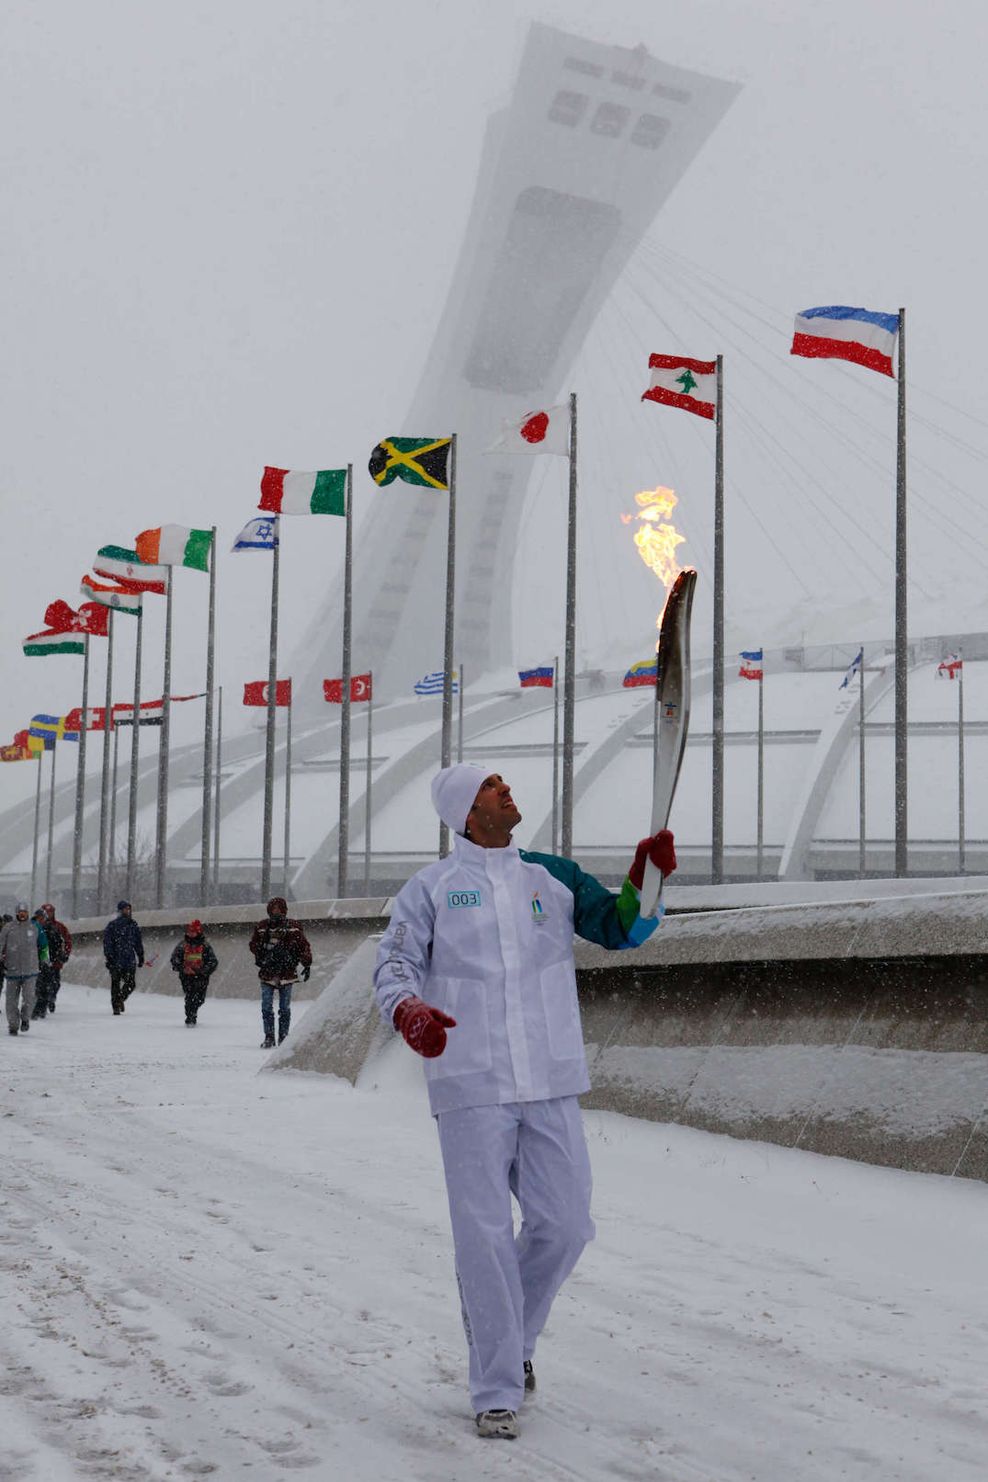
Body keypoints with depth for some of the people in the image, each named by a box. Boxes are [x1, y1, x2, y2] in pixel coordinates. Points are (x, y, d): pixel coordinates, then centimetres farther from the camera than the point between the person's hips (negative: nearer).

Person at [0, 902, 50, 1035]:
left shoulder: (34, 927, 8)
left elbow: (43, 944, 22)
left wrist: (43, 959, 20)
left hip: (30, 969, 0)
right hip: (12, 969, 0)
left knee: (29, 998, -10)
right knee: (12, 999, 3)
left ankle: (25, 1019, 14)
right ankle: (13, 1025, 16)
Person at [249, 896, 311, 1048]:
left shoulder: (294, 927, 0)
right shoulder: (261, 927, 4)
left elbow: (304, 947, 3)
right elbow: (254, 945, 13)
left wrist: (307, 964, -4)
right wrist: (260, 960, -3)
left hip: (287, 974, -1)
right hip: (267, 974, 1)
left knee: (285, 1009, 4)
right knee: (267, 1008, -1)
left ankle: (283, 1037, 11)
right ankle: (269, 1037, 6)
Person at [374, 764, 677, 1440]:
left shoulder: (552, 876, 12)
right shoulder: (431, 888, 2)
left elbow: (621, 928, 10)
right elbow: (395, 964, -3)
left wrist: (646, 879, -10)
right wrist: (409, 1011, -25)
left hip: (550, 1086, 4)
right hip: (471, 1086, -3)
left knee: (565, 1226, 5)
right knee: (485, 1235, -3)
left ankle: (510, 1337, 32)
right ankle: (497, 1390, 9)